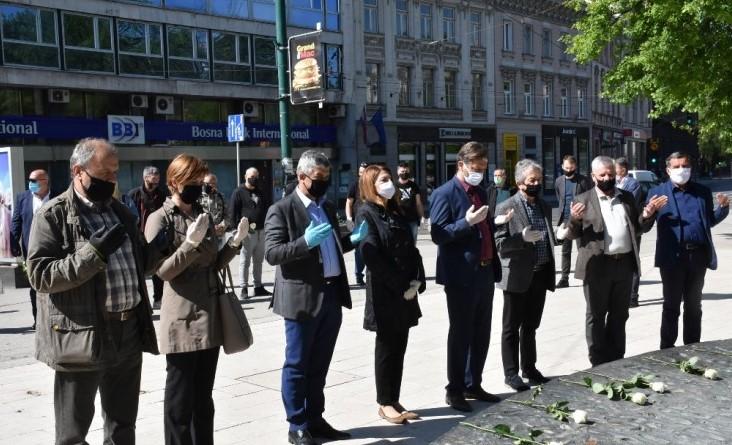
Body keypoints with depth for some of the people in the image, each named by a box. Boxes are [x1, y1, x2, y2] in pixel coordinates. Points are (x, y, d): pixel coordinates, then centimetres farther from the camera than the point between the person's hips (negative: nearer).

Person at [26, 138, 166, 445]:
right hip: (81, 339, -6)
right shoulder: (53, 215, -8)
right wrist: (94, 252, -23)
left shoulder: (120, 211, 12)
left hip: (129, 334, 6)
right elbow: (39, 275, -16)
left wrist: (158, 246, -1)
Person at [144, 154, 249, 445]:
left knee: (203, 396, 14)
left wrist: (236, 241, -1)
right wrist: (190, 243, -24)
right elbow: (163, 270, -14)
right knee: (180, 398, 2)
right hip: (183, 319, -6)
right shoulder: (160, 219, -7)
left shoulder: (205, 216, 11)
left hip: (210, 315, 6)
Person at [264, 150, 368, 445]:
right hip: (302, 298, -7)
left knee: (319, 365, 15)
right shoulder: (281, 210, -8)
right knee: (297, 365, 5)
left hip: (332, 295, 7)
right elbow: (272, 253, -15)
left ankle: (315, 420, 27)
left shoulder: (328, 208, 14)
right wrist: (305, 242, -28)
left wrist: (353, 239, 3)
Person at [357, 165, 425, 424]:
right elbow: (372, 256, -15)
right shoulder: (367, 213, -7)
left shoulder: (396, 211, 14)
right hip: (384, 291, -6)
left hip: (406, 290, 7)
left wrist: (416, 281, -4)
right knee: (387, 347, 1)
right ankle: (385, 404, 12)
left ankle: (394, 401, 18)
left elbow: (411, 249, 11)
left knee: (399, 347, 10)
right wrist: (400, 286, -15)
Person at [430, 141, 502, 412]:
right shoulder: (445, 193, -10)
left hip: (484, 273, 8)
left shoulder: (481, 192, 15)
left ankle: (473, 385, 26)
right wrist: (467, 222, -27)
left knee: (481, 335, 14)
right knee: (460, 335, 1)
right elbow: (438, 235, -15)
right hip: (461, 276, -8)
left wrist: (495, 267, 15)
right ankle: (454, 390, 13)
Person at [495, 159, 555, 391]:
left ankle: (529, 368, 28)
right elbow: (500, 244, -14)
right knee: (512, 328, 4)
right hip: (518, 276, -6)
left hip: (540, 276, 6)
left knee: (531, 326, 17)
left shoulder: (545, 207, 12)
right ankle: (511, 373, 12)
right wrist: (522, 238, -27)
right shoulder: (506, 208, -8)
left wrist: (558, 234, 5)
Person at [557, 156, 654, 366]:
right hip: (597, 266, -4)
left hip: (624, 264, 4)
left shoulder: (627, 197, 13)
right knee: (596, 316, 4)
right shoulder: (583, 200, 1)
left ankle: (617, 359, 24)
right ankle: (599, 362, 11)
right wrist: (574, 219, -21)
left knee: (619, 315, 13)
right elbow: (573, 233, 0)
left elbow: (638, 227, 17)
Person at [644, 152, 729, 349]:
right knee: (671, 306, 4)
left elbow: (710, 221, 17)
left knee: (694, 305, 14)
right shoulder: (657, 192, 0)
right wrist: (649, 212, -23)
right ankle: (667, 349, 13)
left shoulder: (702, 192, 11)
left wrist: (723, 207, -1)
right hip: (672, 257, -3)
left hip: (698, 255, 3)